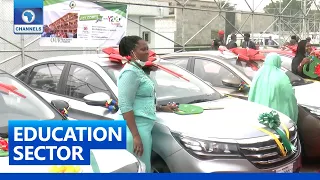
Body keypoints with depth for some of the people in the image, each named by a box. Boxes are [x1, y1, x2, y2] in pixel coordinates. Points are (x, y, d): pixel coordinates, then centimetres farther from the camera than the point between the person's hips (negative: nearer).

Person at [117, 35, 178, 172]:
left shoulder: (139, 70, 17)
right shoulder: (130, 72, -13)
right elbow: (125, 106, -21)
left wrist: (163, 108, 24)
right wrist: (135, 135, -25)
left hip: (144, 127, 10)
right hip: (135, 128, -10)